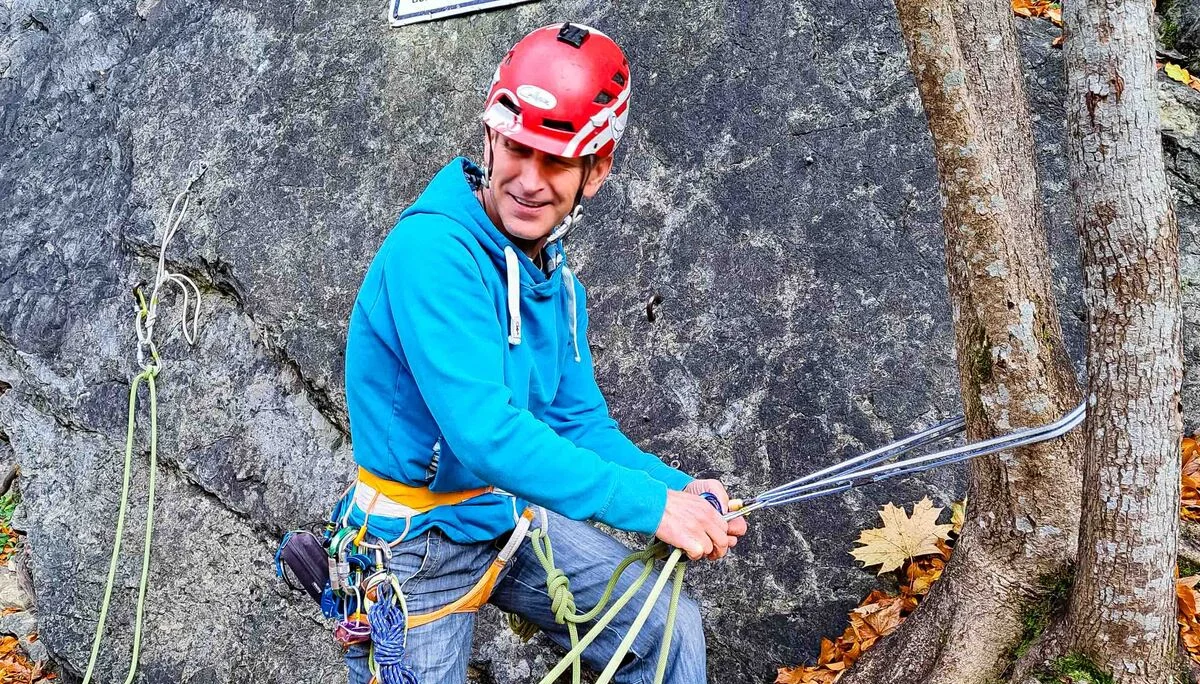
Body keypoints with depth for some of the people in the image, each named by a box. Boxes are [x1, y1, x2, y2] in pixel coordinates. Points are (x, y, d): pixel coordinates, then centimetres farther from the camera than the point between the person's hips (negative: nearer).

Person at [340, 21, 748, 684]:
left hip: (516, 517, 7)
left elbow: (581, 423, 5)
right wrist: (651, 504, -32)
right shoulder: (433, 249, -27)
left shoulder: (558, 283, 1)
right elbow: (485, 432, -35)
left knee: (669, 629, 3)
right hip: (418, 542, -7)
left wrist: (682, 491, -13)